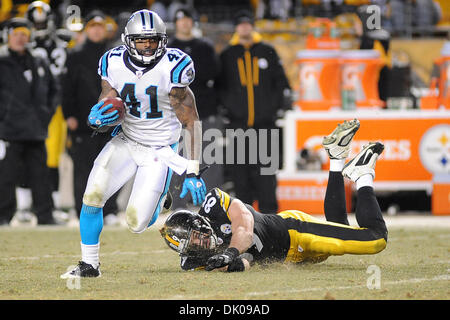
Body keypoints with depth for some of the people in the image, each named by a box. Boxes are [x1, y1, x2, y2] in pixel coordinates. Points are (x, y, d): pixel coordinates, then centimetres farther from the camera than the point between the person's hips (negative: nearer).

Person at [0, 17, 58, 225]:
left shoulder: (39, 63, 15)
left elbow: (52, 90, 27)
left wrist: (47, 112, 14)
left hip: (37, 130, 5)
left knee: (40, 175, 7)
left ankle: (45, 217, 11)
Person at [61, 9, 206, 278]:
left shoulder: (172, 69, -20)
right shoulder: (114, 65, -8)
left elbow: (193, 123, -17)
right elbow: (105, 109, 0)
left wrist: (193, 173, -21)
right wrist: (97, 120, -27)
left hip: (160, 151, -4)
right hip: (126, 142, 4)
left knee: (137, 224, -9)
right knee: (92, 195, -16)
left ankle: (159, 198, 27)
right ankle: (89, 265, 2)